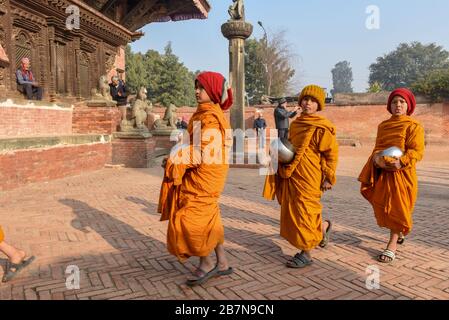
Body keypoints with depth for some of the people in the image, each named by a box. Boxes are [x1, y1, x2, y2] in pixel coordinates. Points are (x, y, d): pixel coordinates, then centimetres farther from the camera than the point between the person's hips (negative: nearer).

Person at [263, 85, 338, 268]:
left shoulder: (322, 128, -10)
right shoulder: (295, 124, 11)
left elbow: (332, 153, -9)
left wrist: (328, 177, -10)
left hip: (309, 178, -7)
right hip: (291, 176, 7)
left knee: (305, 213, -1)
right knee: (292, 211, 13)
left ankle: (306, 254, 14)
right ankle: (323, 227, 37)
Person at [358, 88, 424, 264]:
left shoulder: (414, 126, -5)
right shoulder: (383, 125, 13)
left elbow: (417, 151, -11)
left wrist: (400, 162, -26)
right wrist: (377, 158, -10)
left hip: (402, 173, -5)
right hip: (382, 172, 6)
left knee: (397, 208, -1)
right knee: (382, 207, 11)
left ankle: (393, 245, 7)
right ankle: (399, 232, 37)